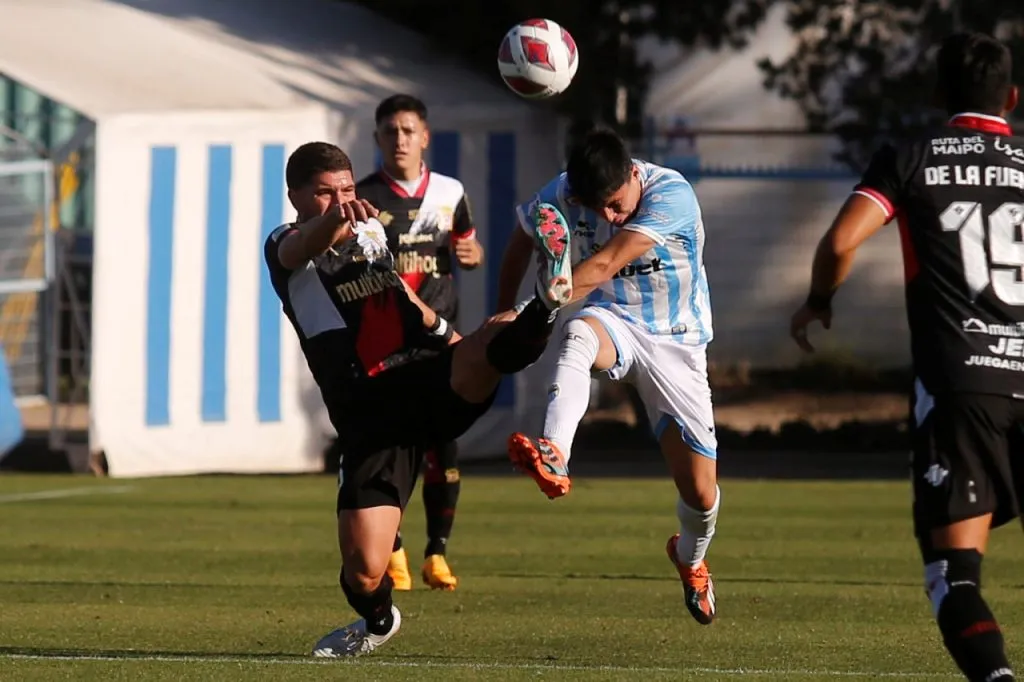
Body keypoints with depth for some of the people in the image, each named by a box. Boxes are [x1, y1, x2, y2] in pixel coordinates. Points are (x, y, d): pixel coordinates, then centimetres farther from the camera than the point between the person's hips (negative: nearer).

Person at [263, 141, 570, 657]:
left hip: (433, 379, 3)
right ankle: (377, 620, 24)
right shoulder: (286, 248, 1)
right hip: (370, 416, -3)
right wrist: (335, 219, -48)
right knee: (363, 571, -4)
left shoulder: (371, 232, 19)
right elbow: (306, 245, -26)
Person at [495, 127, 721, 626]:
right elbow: (522, 239, 9)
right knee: (578, 334, -39)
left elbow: (605, 264, -38)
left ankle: (690, 558, 36)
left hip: (676, 343, -2)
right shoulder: (563, 193, -14)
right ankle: (552, 461, -61)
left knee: (700, 492, -1)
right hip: (613, 322, 2)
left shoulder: (671, 195, -29)